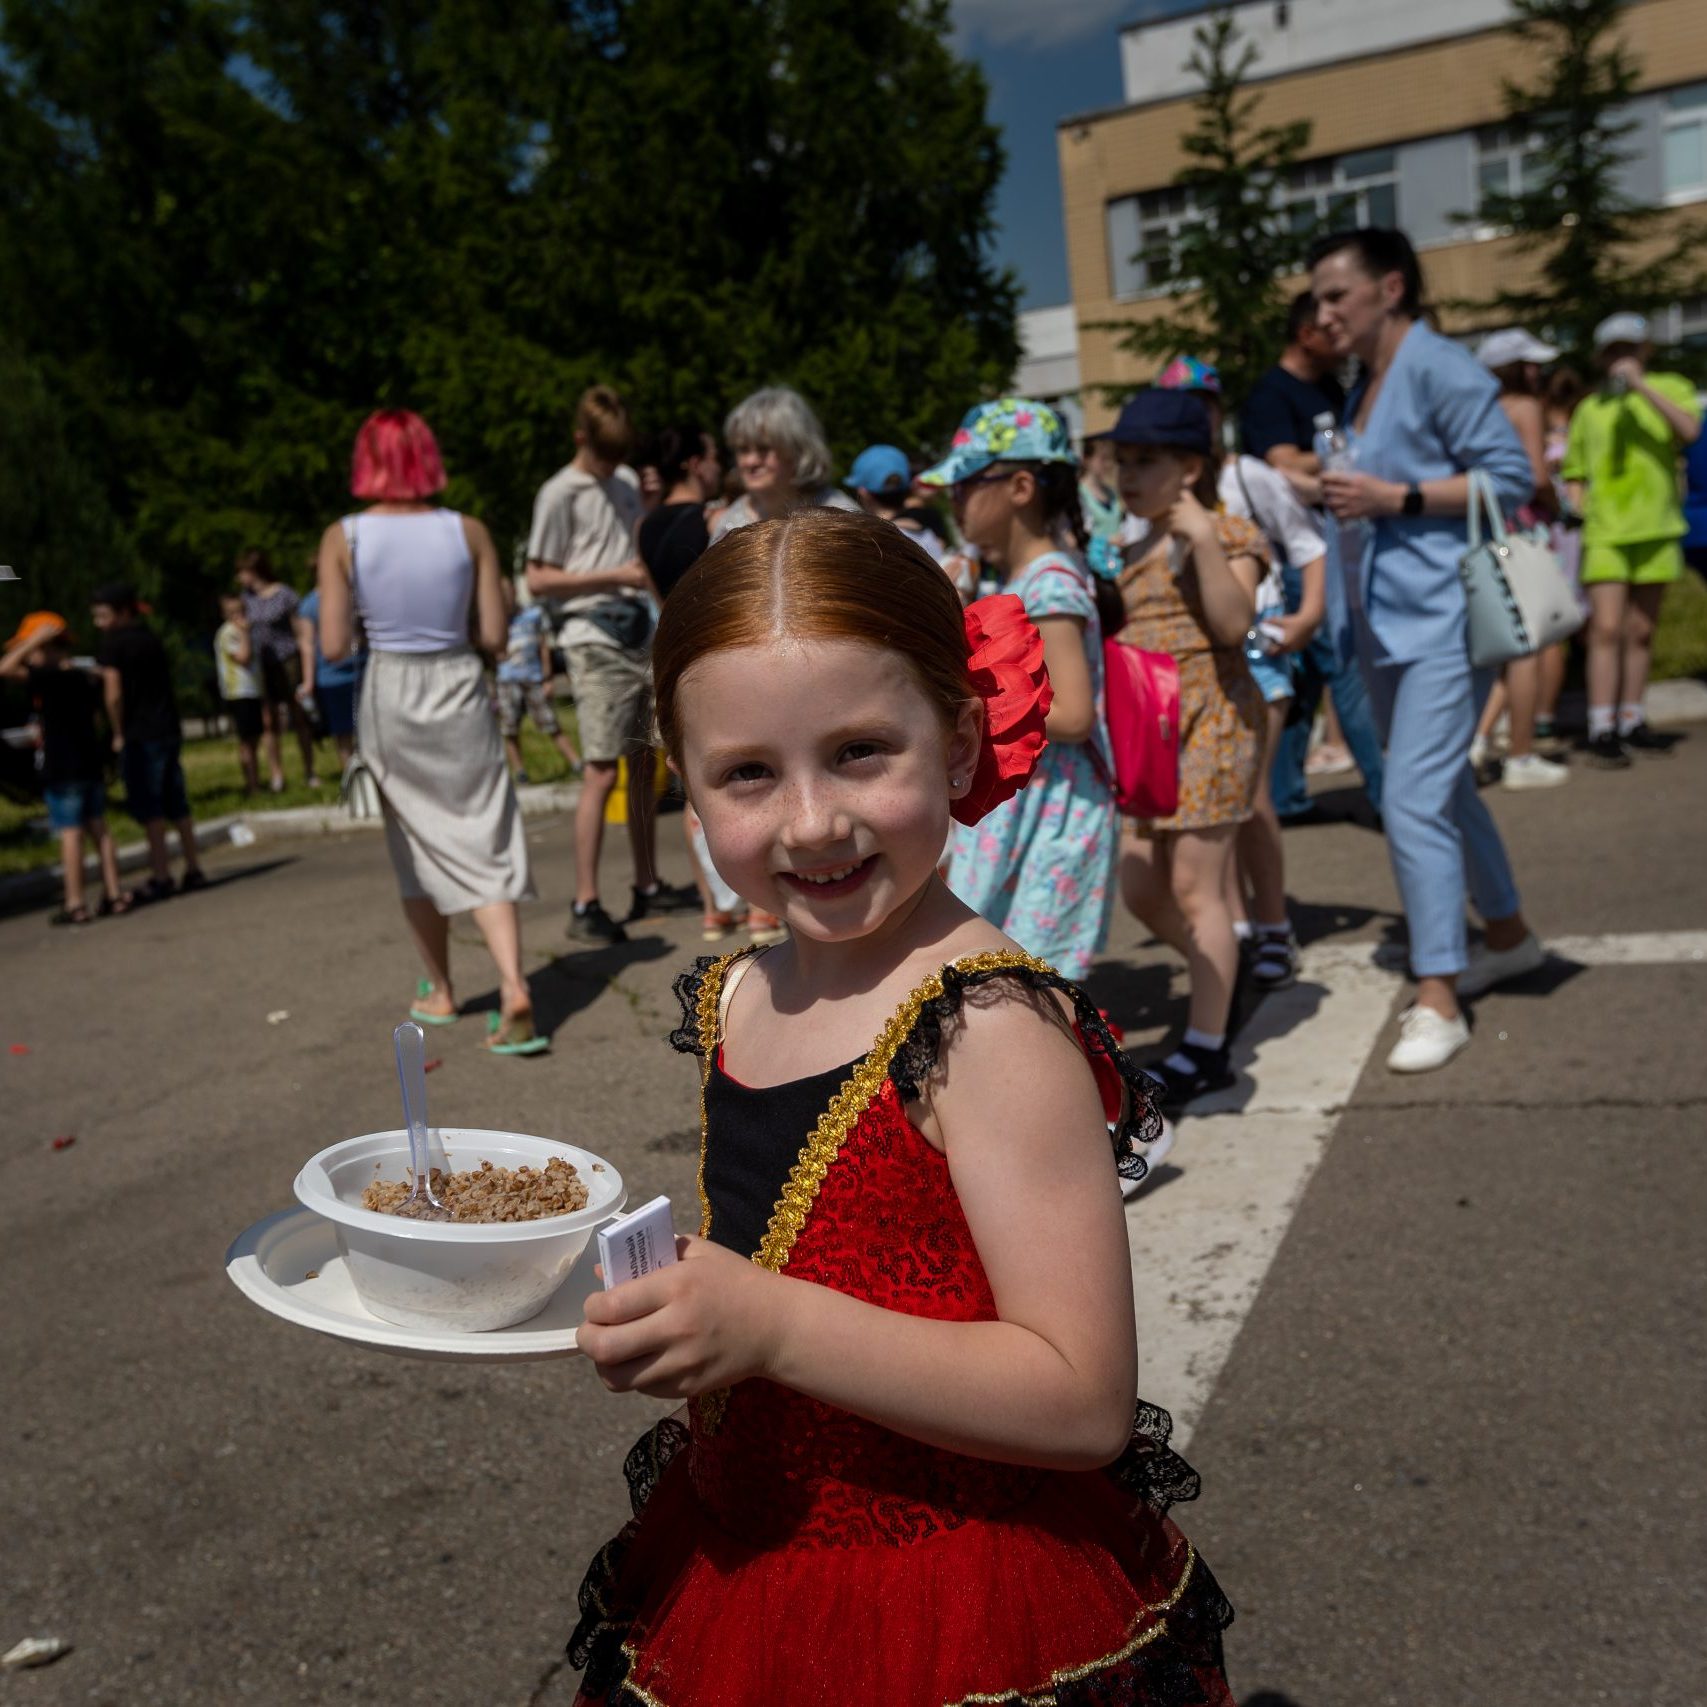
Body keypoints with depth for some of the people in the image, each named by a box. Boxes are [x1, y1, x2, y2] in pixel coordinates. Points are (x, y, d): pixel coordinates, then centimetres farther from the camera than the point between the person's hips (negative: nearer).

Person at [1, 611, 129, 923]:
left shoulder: (49, 677, -15)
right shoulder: (86, 678, 8)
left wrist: (35, 639, -16)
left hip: (61, 769, -7)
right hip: (90, 765, 7)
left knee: (70, 834, -3)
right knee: (99, 829, 11)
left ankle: (75, 903, 0)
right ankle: (114, 894, 12)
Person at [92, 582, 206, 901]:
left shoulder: (111, 642, -7)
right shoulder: (150, 637, 14)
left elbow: (114, 694, -14)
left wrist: (118, 734, -4)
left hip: (139, 735, -7)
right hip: (169, 729, 7)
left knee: (148, 809, -3)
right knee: (177, 805, 11)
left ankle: (161, 876, -3)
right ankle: (193, 869, 14)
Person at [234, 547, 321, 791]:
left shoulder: (284, 594, -5)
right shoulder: (247, 597, 9)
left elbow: (299, 631, -3)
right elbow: (246, 629, 17)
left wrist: (306, 668, -7)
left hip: (288, 660, -4)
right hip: (262, 665, 4)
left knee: (299, 716, 1)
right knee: (269, 721, 1)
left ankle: (309, 772, 9)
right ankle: (276, 775, 4)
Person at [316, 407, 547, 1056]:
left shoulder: (343, 539, -6)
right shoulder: (470, 531, -4)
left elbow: (334, 647, -9)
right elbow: (495, 637, -4)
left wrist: (380, 621, 10)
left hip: (388, 698, 0)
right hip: (460, 691, 0)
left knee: (418, 852, 16)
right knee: (484, 849, 2)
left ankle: (440, 992, 27)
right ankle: (514, 989, -14)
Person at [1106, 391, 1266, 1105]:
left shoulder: (1228, 533, -6)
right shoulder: (1130, 551, 14)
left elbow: (1234, 623, -23)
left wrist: (1203, 540, -26)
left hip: (1211, 721, -8)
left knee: (1195, 886, -4)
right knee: (1140, 887, 9)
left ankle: (1206, 1048, 7)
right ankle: (1222, 973, 34)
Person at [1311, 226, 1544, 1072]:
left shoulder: (1439, 368, -10)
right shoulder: (1361, 390, 15)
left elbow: (1512, 474, -15)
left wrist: (1397, 497, -20)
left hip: (1440, 620, -9)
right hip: (1384, 621, 9)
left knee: (1414, 802, -14)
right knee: (1444, 789, 18)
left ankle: (1436, 999, -6)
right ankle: (1508, 936, 34)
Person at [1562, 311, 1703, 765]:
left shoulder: (1670, 388, 7)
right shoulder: (1589, 409, 11)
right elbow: (1576, 473, 18)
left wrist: (1641, 385, -17)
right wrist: (1579, 505, -1)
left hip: (1656, 531, 1)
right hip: (1605, 534, -1)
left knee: (1640, 632, 7)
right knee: (1606, 628, -12)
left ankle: (1631, 723, 16)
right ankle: (1601, 730, -12)